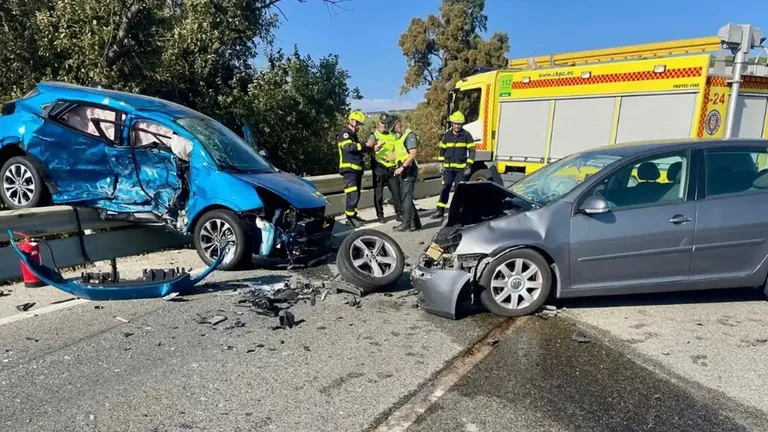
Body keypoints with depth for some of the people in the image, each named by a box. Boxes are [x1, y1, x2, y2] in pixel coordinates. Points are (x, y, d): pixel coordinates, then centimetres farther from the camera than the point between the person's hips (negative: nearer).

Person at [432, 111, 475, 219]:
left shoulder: (466, 135, -2)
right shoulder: (447, 135, 6)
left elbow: (472, 151, -2)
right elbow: (442, 150, 14)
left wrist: (469, 165, -9)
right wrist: (442, 164, 9)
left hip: (461, 168, -2)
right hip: (448, 167, 3)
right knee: (445, 188, 3)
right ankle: (440, 210, 9)